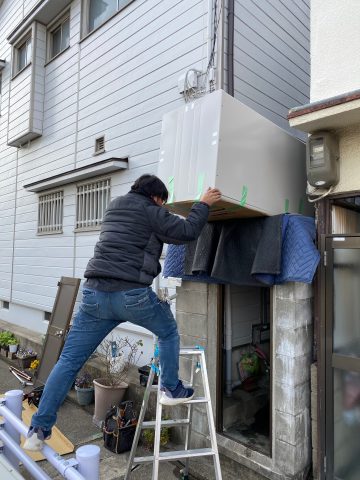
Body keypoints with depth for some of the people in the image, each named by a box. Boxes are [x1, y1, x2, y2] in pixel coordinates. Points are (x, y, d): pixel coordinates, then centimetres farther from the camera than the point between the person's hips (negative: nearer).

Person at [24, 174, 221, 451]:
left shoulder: (114, 208, 23)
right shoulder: (149, 211, 1)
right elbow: (187, 232, 1)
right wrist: (204, 204, 15)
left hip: (95, 293, 6)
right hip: (132, 294, -6)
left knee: (69, 360, 10)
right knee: (169, 333, 21)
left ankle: (39, 430, 14)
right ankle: (171, 390, 26)